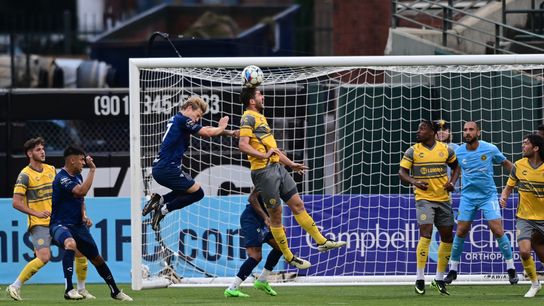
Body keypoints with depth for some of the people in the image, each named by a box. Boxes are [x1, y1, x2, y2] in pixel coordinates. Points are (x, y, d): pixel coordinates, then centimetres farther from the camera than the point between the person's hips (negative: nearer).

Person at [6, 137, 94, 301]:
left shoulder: (51, 169, 11)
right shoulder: (25, 175, -9)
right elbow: (16, 203, -14)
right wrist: (37, 213, -24)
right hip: (39, 224, -7)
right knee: (44, 257, -24)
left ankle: (81, 289, 20)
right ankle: (15, 287, -15)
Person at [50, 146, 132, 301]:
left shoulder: (78, 176, 11)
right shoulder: (62, 178, -18)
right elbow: (81, 191, -32)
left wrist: (83, 216, 12)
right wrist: (92, 169, -25)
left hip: (78, 225, 9)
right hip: (60, 224, -8)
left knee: (96, 258, 12)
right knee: (70, 243, -40)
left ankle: (115, 291, 29)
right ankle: (69, 290, -40)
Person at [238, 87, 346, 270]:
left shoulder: (260, 117, 21)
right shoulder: (249, 118, -10)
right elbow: (243, 145, -22)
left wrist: (291, 164, 31)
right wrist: (263, 156, -28)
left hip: (277, 168, 10)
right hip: (264, 171, -10)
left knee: (298, 205, 11)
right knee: (276, 215, -1)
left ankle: (321, 241, 15)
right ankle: (289, 257, 5)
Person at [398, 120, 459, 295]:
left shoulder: (445, 149, 4)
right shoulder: (413, 151, -2)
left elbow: (456, 166, 19)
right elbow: (402, 172, -3)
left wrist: (452, 182, 1)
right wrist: (414, 182, -22)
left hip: (443, 199, 4)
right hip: (424, 198, -4)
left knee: (447, 238, 6)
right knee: (425, 234, -19)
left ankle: (439, 279, 19)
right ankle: (420, 278, -13)